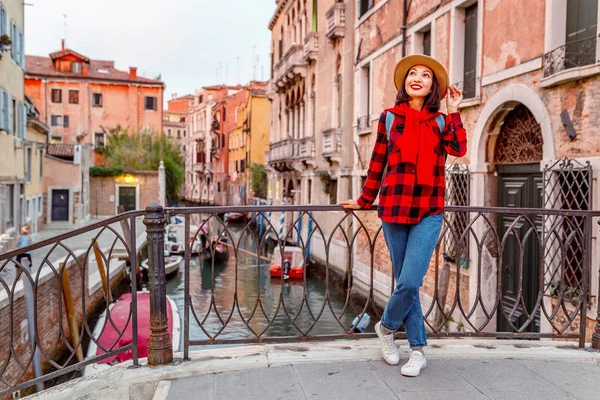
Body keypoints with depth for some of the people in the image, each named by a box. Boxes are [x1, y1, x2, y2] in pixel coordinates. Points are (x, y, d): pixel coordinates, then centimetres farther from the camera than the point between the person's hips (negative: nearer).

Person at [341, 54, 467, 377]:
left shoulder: (440, 121, 9)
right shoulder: (389, 117, 8)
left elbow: (458, 149, -10)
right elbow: (377, 163, 13)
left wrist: (453, 112, -6)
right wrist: (364, 200, 17)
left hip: (428, 212, 0)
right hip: (394, 209, 1)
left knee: (410, 282, -11)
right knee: (406, 282, 5)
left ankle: (386, 327, 18)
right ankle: (418, 350, 22)